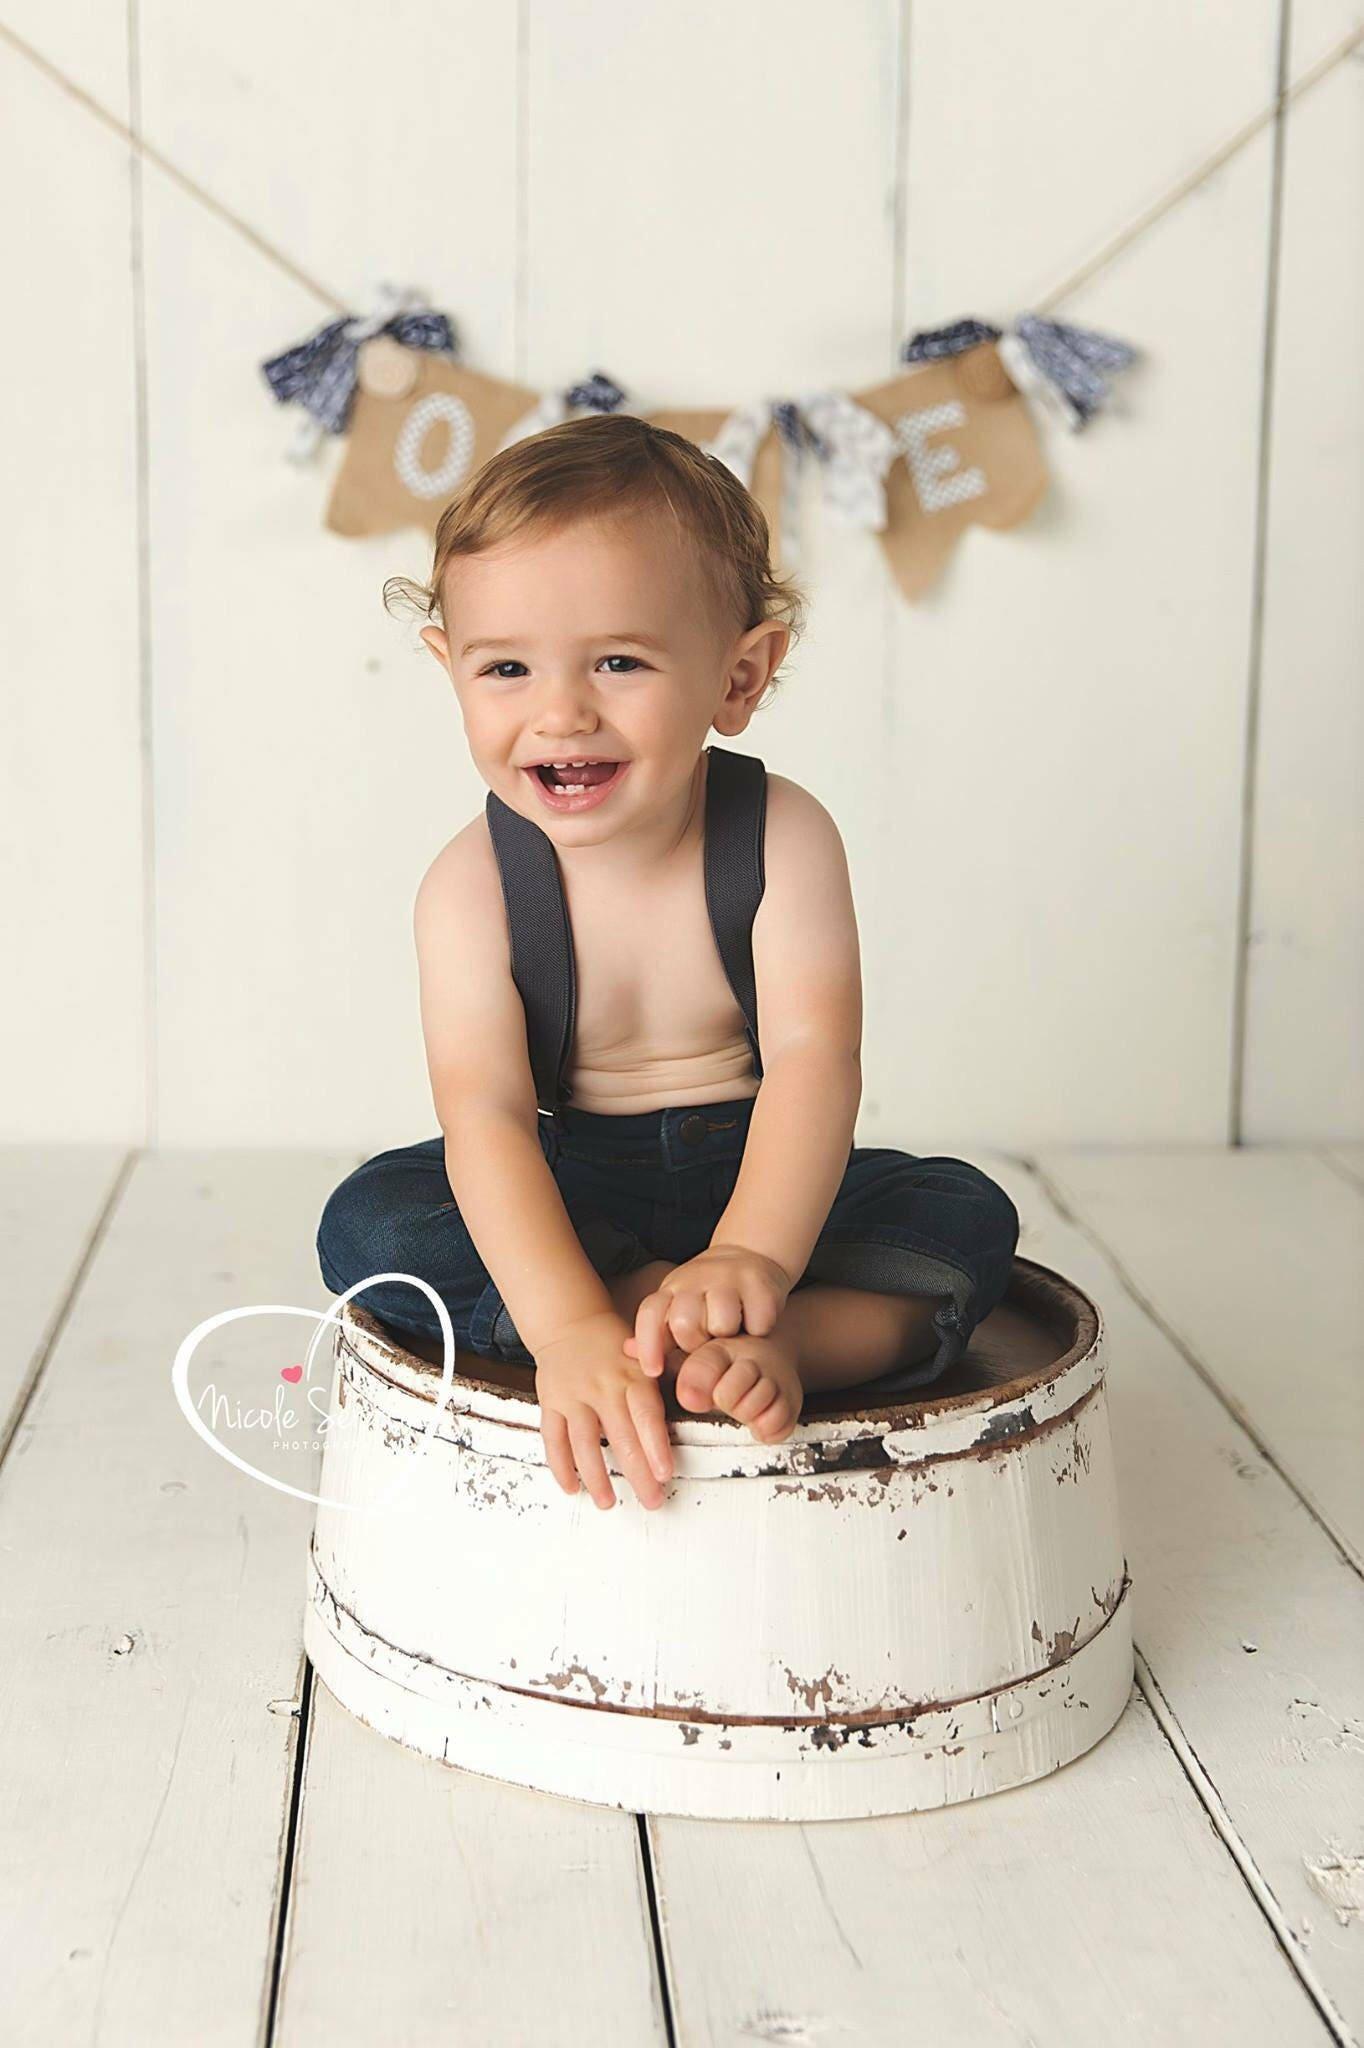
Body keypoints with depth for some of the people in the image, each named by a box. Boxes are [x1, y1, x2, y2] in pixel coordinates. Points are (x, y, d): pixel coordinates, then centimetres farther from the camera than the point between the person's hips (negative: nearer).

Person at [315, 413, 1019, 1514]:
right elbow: (485, 1115, -26)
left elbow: (811, 1061, -26)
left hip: (753, 1174, 1)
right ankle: (653, 1310, -30)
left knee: (969, 1217, -22)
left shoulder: (783, 837, -15)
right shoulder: (472, 886, -15)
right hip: (565, 1194, 0)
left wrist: (752, 1257, -45)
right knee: (367, 1221, -26)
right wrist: (571, 1328, -43)